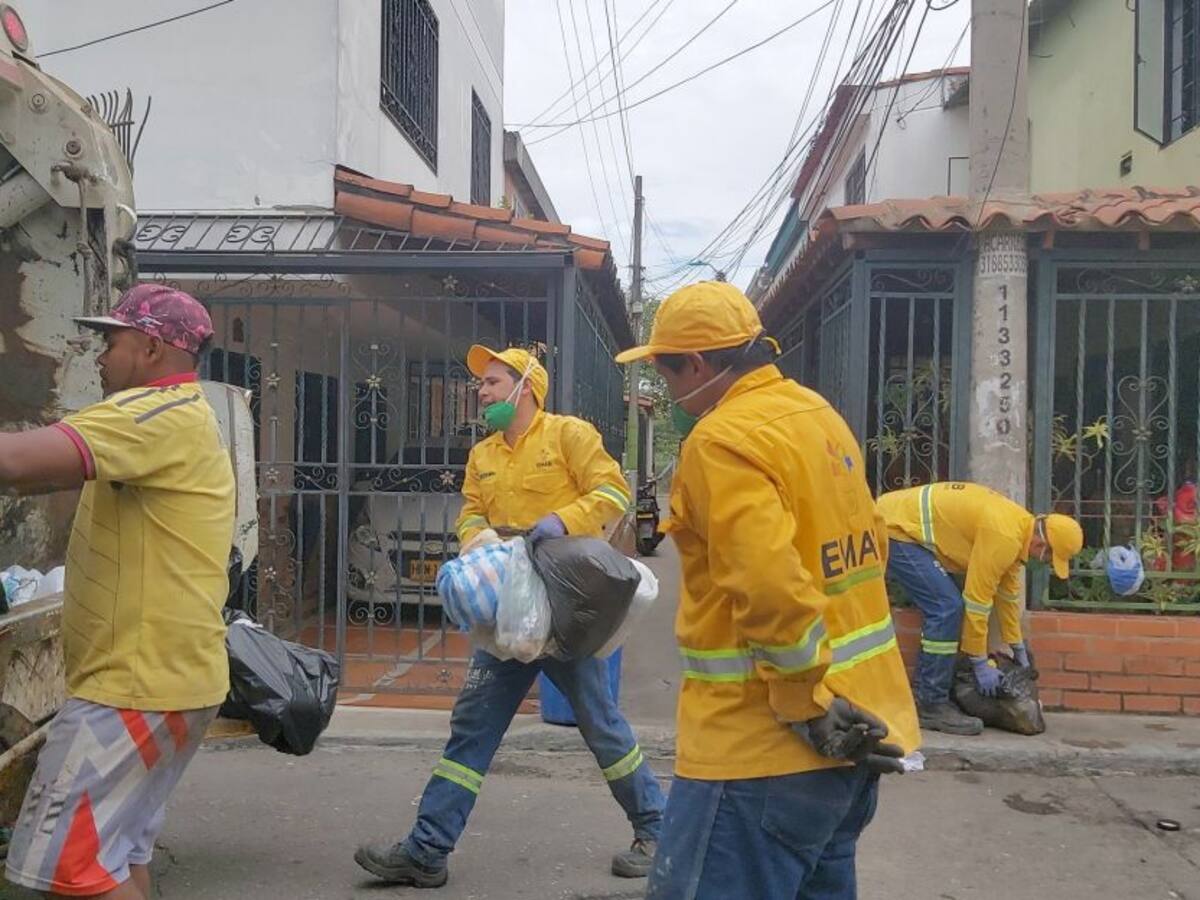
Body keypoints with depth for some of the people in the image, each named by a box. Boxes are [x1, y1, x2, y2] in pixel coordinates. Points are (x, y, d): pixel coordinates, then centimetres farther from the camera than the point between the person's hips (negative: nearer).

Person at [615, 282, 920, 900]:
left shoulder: (723, 440, -17)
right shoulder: (819, 414, 11)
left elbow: (771, 590, -27)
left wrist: (811, 709, -18)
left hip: (766, 744, -9)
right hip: (856, 714, 10)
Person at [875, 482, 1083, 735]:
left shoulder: (1022, 523, 9)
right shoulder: (1003, 537, -22)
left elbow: (1008, 589, 20)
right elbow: (977, 599, -18)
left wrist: (1018, 648, 28)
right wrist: (981, 663, -8)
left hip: (898, 519, 11)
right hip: (894, 529, -11)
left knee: (941, 607, 12)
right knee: (947, 607, -14)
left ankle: (923, 694, 19)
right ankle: (931, 706, -7)